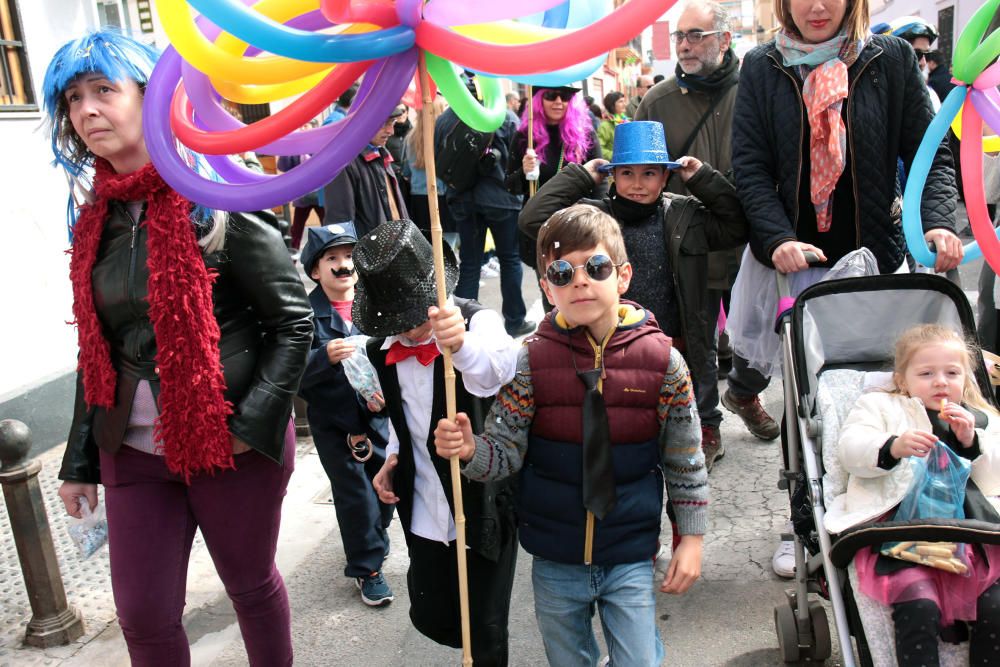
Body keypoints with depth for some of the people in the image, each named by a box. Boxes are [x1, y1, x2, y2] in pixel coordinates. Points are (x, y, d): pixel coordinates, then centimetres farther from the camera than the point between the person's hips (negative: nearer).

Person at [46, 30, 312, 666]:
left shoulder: (217, 199, -13)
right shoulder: (98, 217, 5)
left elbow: (294, 321, -11)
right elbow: (99, 349, 11)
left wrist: (253, 423, -18)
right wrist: (81, 460, 12)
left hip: (230, 444, -5)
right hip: (135, 447, 5)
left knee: (251, 585, 16)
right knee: (143, 615, 12)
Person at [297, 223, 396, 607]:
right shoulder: (308, 312, -13)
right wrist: (326, 356, -33)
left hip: (374, 415, 3)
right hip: (332, 423, -3)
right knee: (355, 496, 6)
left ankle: (374, 535, 47)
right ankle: (366, 568, 27)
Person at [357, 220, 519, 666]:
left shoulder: (478, 322, -18)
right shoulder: (382, 350, 0)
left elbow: (494, 368, -43)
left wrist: (461, 344, -65)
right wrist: (393, 458, 1)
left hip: (483, 507, -5)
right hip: (423, 510, 6)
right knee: (430, 618, 17)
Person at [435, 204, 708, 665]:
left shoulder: (661, 360, -11)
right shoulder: (531, 362, -11)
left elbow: (685, 459, -2)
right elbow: (505, 451, -8)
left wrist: (691, 537, 1)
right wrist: (469, 449, -29)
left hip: (630, 559, -1)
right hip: (555, 562, 2)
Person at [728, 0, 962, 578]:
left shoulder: (891, 60, 4)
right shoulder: (762, 68, 4)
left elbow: (930, 152, 3)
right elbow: (749, 165, -2)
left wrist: (939, 223, -15)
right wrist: (777, 239, -17)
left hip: (872, 256, 0)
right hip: (793, 259, 0)